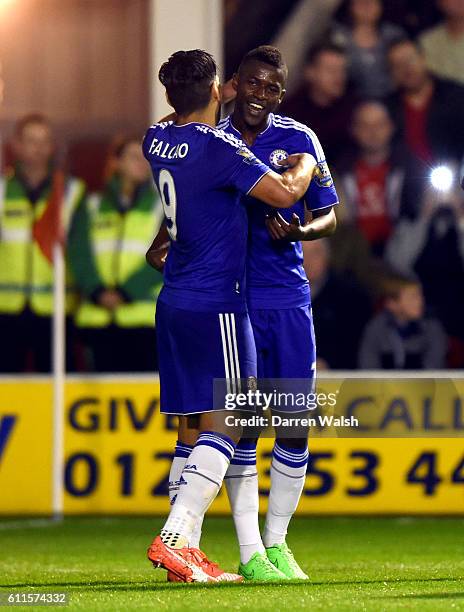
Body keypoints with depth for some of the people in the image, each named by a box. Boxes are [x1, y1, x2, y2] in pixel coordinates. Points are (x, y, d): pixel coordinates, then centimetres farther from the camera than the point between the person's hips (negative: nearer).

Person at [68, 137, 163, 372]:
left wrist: (126, 292, -14)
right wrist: (97, 291, -14)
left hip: (144, 318, -2)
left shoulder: (160, 206, 9)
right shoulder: (92, 207, 15)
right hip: (99, 319, 2)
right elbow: (79, 253, 3)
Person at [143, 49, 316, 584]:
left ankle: (185, 549, 8)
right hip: (215, 304, -8)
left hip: (174, 300, 8)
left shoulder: (156, 140, 8)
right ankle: (173, 537, -21)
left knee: (192, 430, 11)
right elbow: (284, 193, -17)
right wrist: (304, 165, 3)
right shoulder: (217, 147, -15)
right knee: (225, 425, -9)